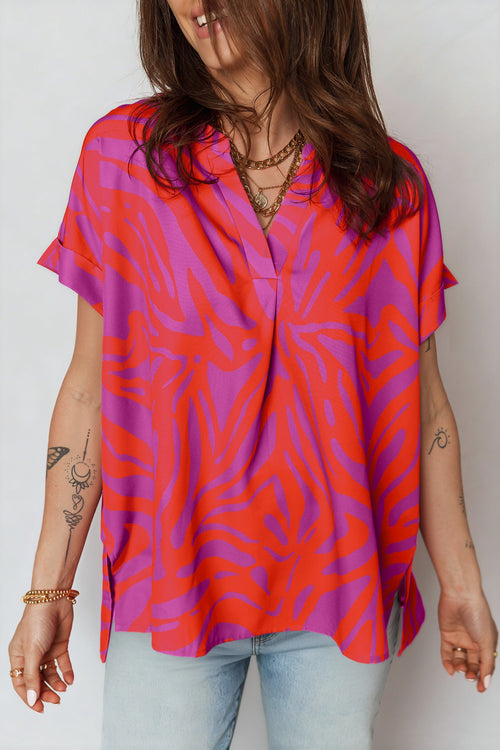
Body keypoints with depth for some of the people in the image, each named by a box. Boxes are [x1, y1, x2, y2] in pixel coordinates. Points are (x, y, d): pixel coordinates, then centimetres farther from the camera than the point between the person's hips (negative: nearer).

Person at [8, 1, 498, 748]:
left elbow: (422, 403, 4)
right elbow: (89, 387, -1)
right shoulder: (121, 154, -3)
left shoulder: (391, 183, -1)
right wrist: (48, 590, 1)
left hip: (342, 588, 1)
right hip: (171, 586, 0)